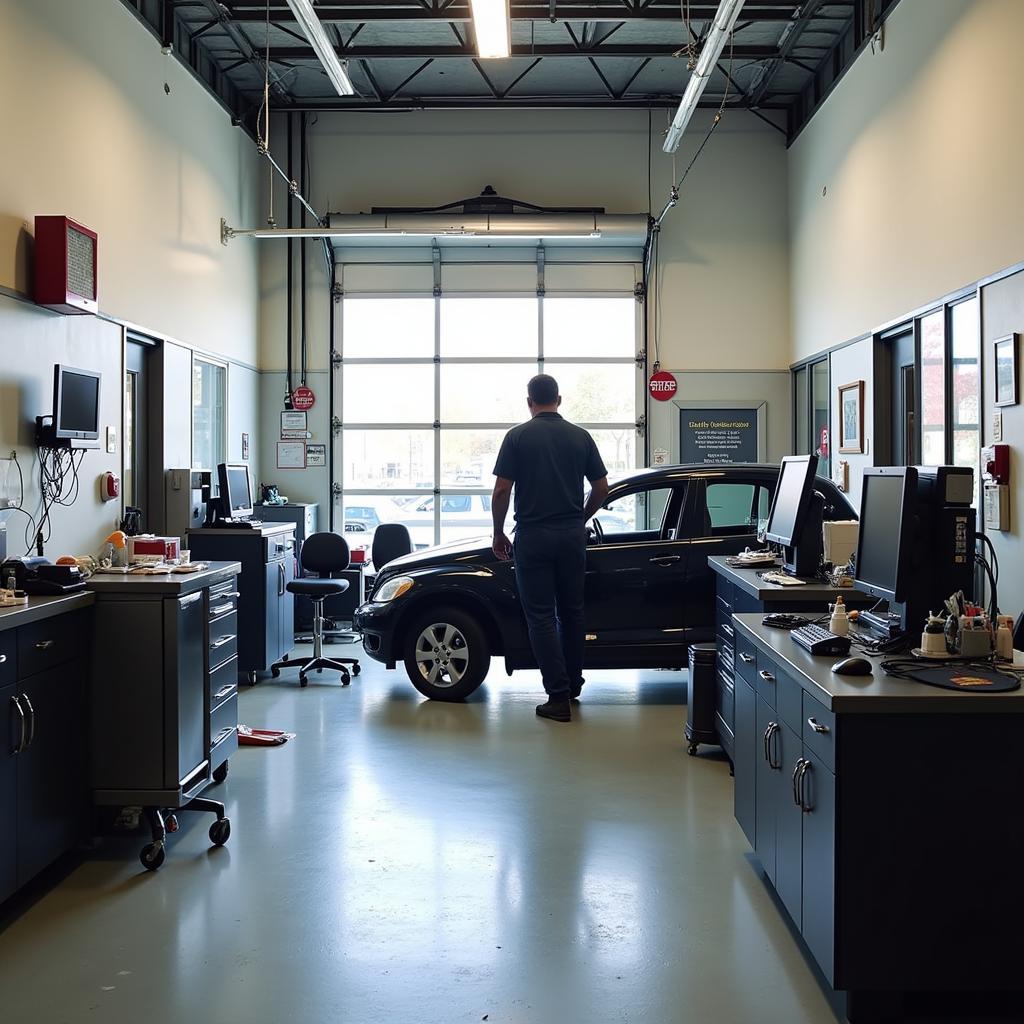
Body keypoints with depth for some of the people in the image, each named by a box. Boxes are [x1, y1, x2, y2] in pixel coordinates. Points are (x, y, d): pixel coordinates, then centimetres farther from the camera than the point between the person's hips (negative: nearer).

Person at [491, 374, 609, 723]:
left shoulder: (518, 436, -5)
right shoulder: (580, 436, 4)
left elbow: (502, 490, -9)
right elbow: (601, 488, 6)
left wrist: (498, 534, 3)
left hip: (533, 536, -3)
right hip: (571, 536, 4)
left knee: (541, 615, 0)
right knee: (571, 611, 17)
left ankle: (558, 696, -3)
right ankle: (573, 683, 28)